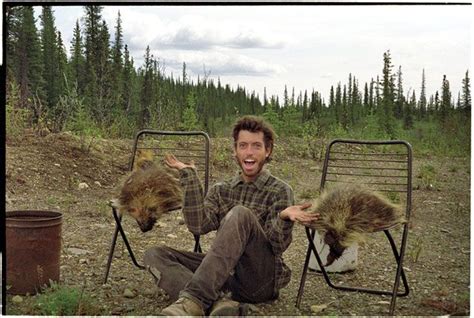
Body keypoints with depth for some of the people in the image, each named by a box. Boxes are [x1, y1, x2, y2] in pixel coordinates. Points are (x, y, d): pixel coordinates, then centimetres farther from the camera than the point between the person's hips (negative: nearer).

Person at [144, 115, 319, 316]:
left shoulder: (280, 191, 2)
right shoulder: (220, 190, 13)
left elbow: (278, 246, -9)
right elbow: (198, 226, -5)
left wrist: (284, 217, -30)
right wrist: (189, 176, -8)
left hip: (262, 279, -4)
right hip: (225, 272, 5)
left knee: (240, 214, -29)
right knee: (155, 255, -12)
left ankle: (194, 299, -38)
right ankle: (217, 303, -34)